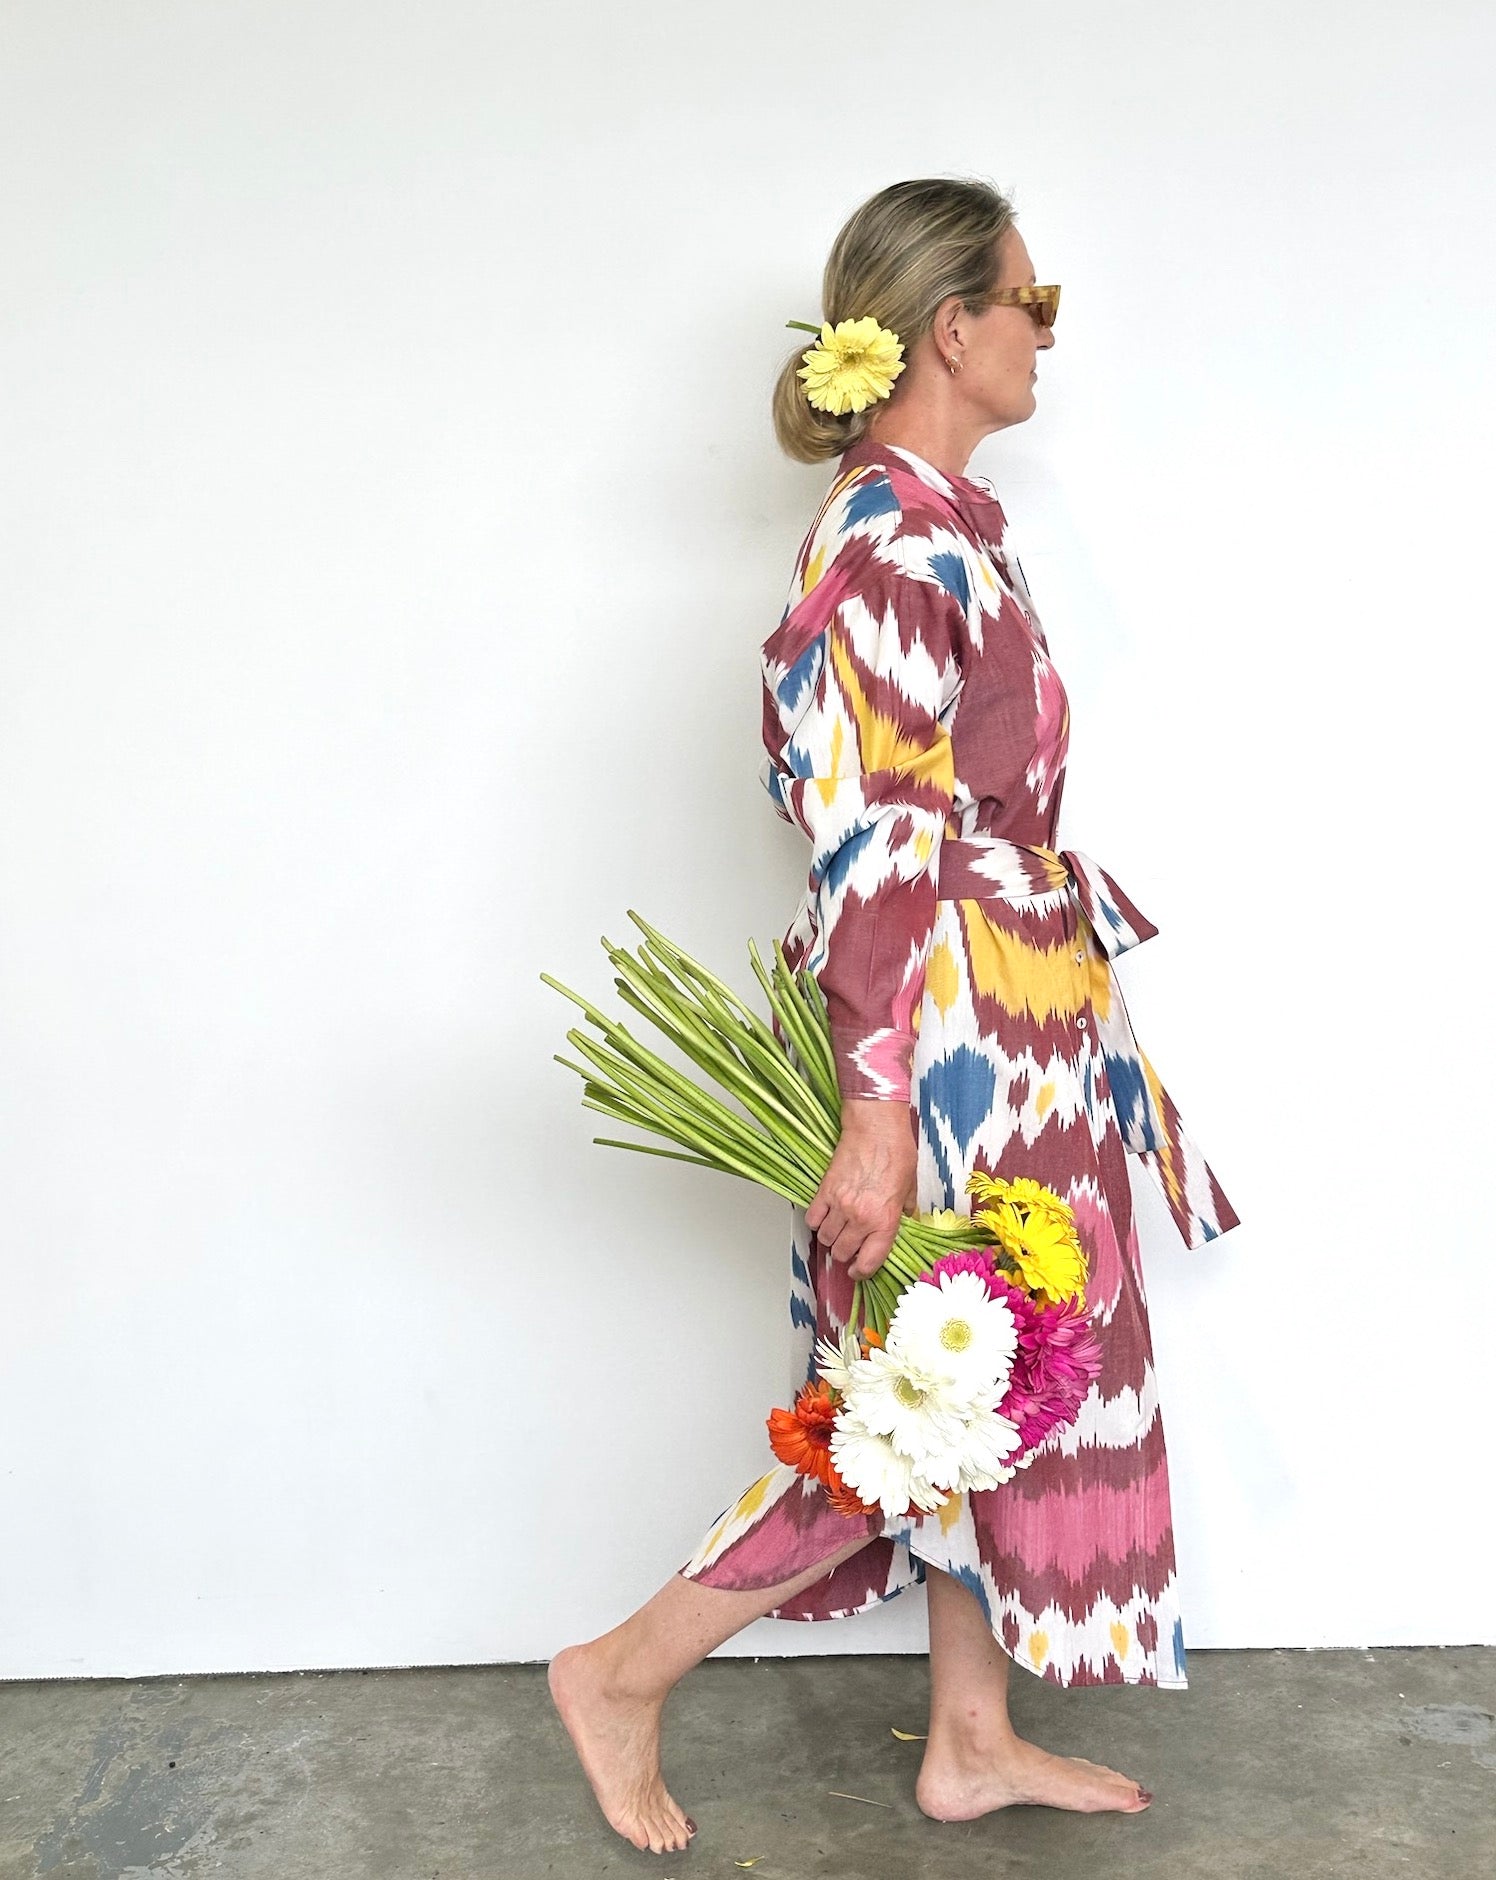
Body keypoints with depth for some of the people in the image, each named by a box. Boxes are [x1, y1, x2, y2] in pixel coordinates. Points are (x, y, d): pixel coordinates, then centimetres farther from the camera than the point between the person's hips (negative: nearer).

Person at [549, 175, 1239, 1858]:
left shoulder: (947, 525, 11)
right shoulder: (885, 545, -19)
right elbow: (867, 853, -23)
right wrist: (876, 1108, -24)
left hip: (1019, 1045, 9)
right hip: (947, 1052, -9)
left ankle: (972, 1741, 34)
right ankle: (619, 1677, 20)